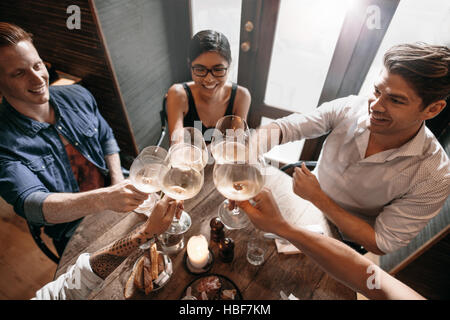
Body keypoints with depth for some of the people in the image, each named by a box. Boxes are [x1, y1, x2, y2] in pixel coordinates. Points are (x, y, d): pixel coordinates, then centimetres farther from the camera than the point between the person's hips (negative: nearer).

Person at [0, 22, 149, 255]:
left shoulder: (77, 96, -1)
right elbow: (31, 204, -28)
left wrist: (118, 183, -4)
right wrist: (105, 199, -46)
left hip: (119, 209, 4)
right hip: (76, 235, -4)